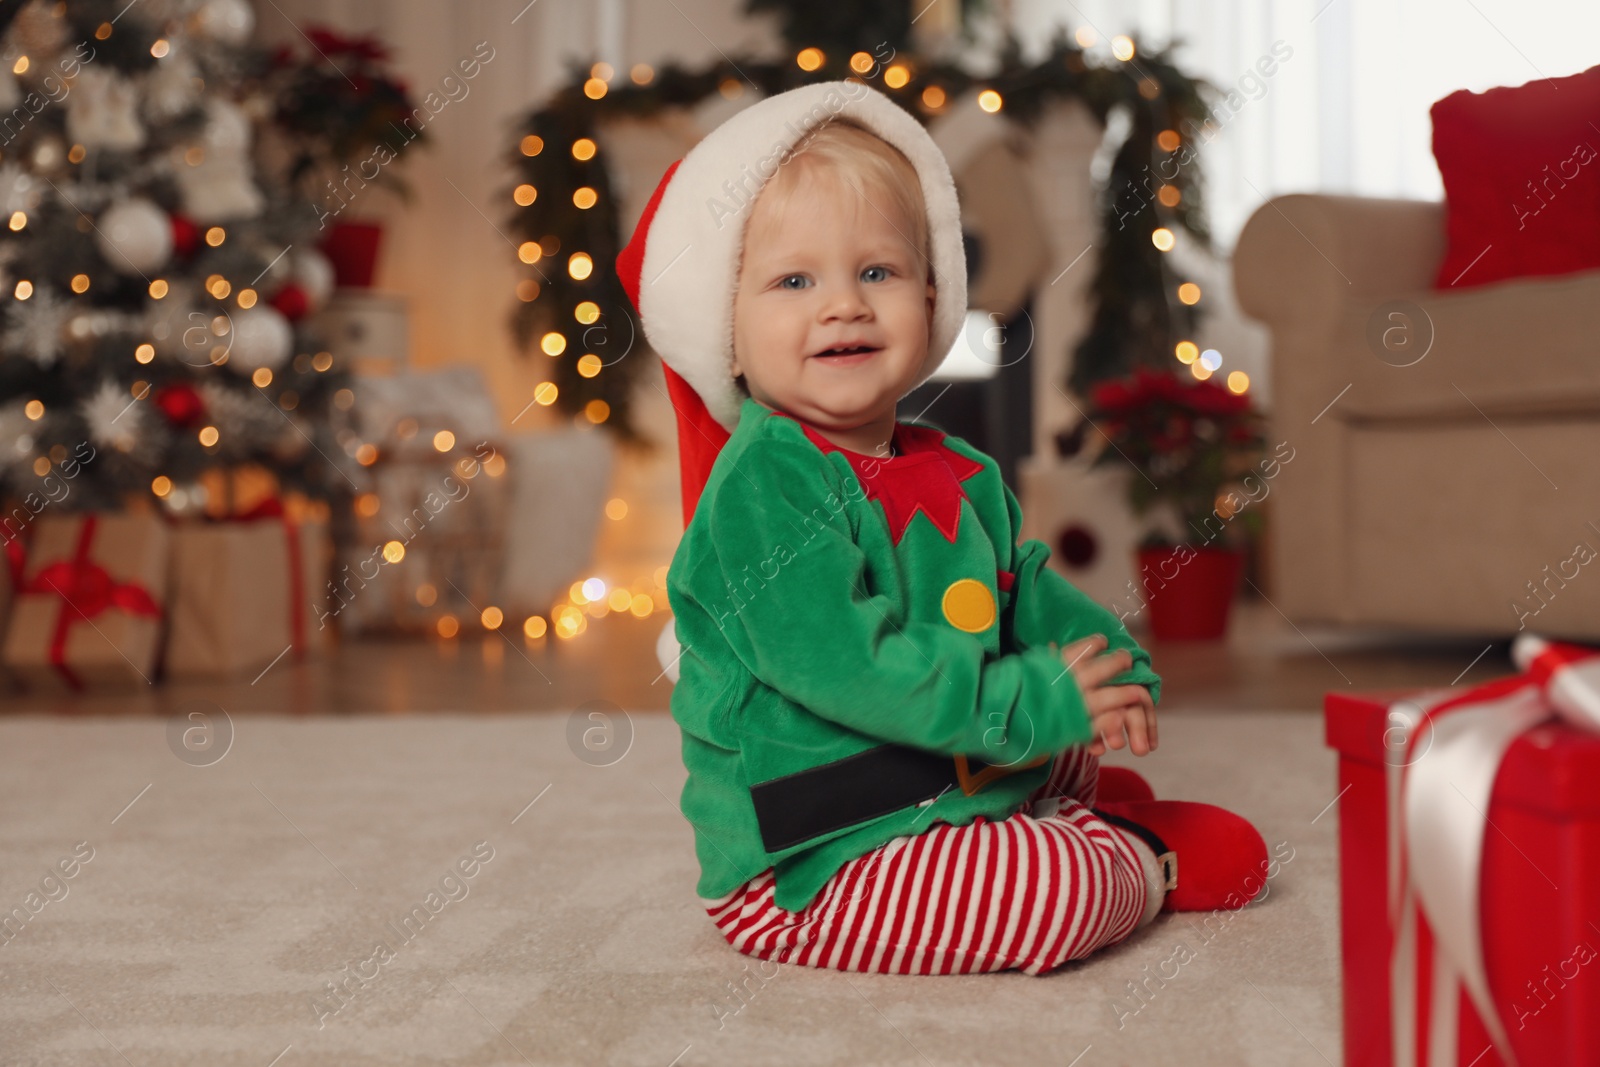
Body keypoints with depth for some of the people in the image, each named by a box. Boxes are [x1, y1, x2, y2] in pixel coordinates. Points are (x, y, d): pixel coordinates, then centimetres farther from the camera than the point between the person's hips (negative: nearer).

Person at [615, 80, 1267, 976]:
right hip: (809, 872, -9)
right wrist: (1035, 702, -25)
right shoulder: (760, 485, -20)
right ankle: (1141, 862, 8)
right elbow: (839, 661, -28)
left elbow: (1031, 592, 18)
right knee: (1059, 889, -19)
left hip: (961, 778, 9)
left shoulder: (962, 475, 7)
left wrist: (1119, 674, -3)